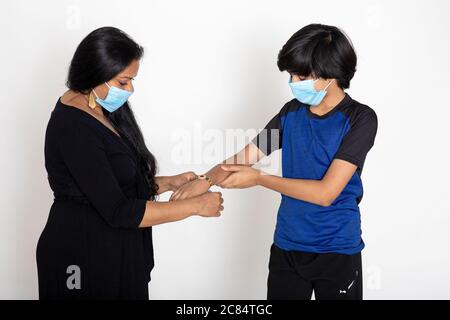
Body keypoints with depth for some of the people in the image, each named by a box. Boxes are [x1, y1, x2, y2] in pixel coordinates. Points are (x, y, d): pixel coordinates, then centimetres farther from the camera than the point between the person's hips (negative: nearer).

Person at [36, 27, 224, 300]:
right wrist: (195, 205, -18)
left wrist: (167, 183, 0)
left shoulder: (101, 110, 6)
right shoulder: (73, 128, -23)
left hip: (114, 254, 9)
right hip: (84, 260, -9)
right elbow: (118, 212, -24)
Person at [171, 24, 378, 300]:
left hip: (337, 252, -4)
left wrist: (258, 178, -15)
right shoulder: (292, 112, 3)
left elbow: (326, 192, -19)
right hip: (287, 247, 4)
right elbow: (246, 155, 4)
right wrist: (206, 180, -15)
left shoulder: (360, 119, -13)